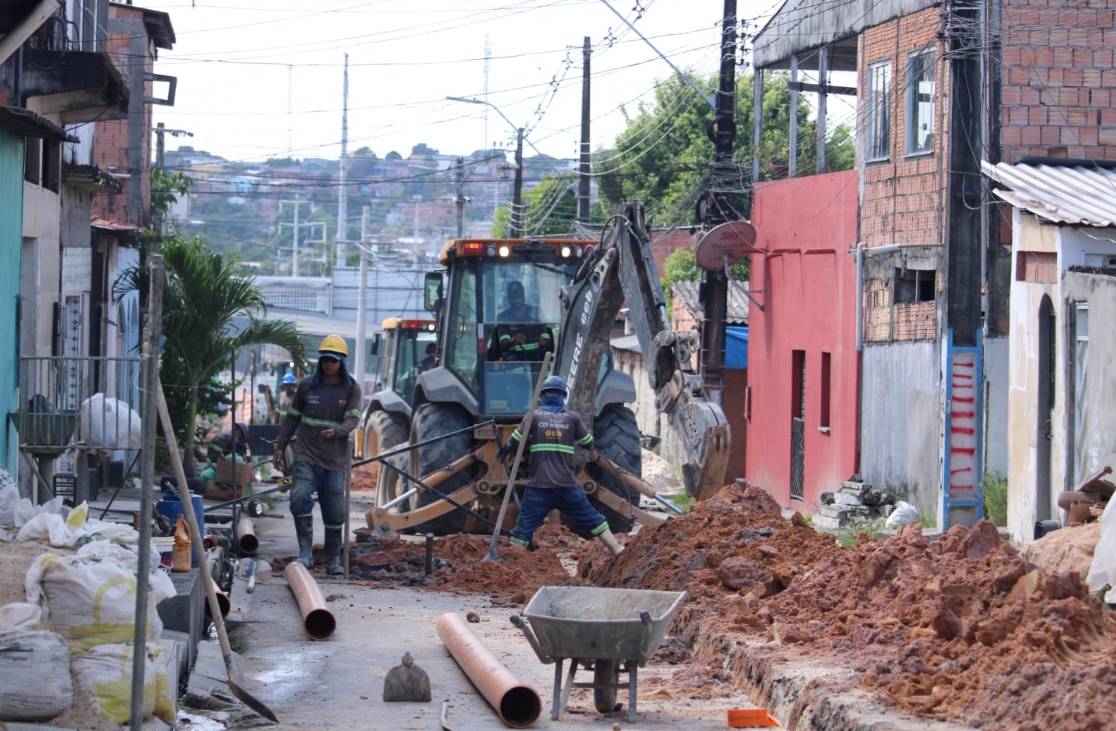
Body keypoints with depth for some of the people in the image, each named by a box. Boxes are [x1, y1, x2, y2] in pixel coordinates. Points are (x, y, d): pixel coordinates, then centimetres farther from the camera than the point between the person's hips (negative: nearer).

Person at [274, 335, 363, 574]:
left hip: (335, 460, 1)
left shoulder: (351, 389, 4)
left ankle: (333, 560, 19)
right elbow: (292, 418, 14)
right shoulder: (307, 386, 6)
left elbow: (352, 420, -8)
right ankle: (305, 552, -19)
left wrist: (336, 431, -28)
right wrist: (280, 447, 10)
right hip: (306, 456, 0)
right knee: (300, 497, -23)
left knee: (334, 513, 5)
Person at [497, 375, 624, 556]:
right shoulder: (573, 418, 3)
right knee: (592, 518, 13)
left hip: (539, 486, -1)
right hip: (567, 485, 1)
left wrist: (503, 453, 17)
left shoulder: (534, 416, 1)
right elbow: (588, 443, 9)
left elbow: (514, 442, -3)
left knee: (524, 526, 3)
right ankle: (617, 550, 15)